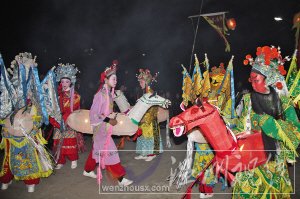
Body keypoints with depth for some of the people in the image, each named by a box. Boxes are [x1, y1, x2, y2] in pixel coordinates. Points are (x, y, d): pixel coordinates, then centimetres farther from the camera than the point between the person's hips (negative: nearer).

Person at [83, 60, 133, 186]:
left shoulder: (109, 93, 4)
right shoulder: (100, 95, -20)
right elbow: (93, 113, -21)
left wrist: (113, 118, -1)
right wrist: (109, 120, -21)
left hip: (105, 126, 9)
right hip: (101, 127, -9)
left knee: (98, 149, 20)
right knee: (110, 151, -4)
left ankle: (88, 170, 38)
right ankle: (120, 179, 4)